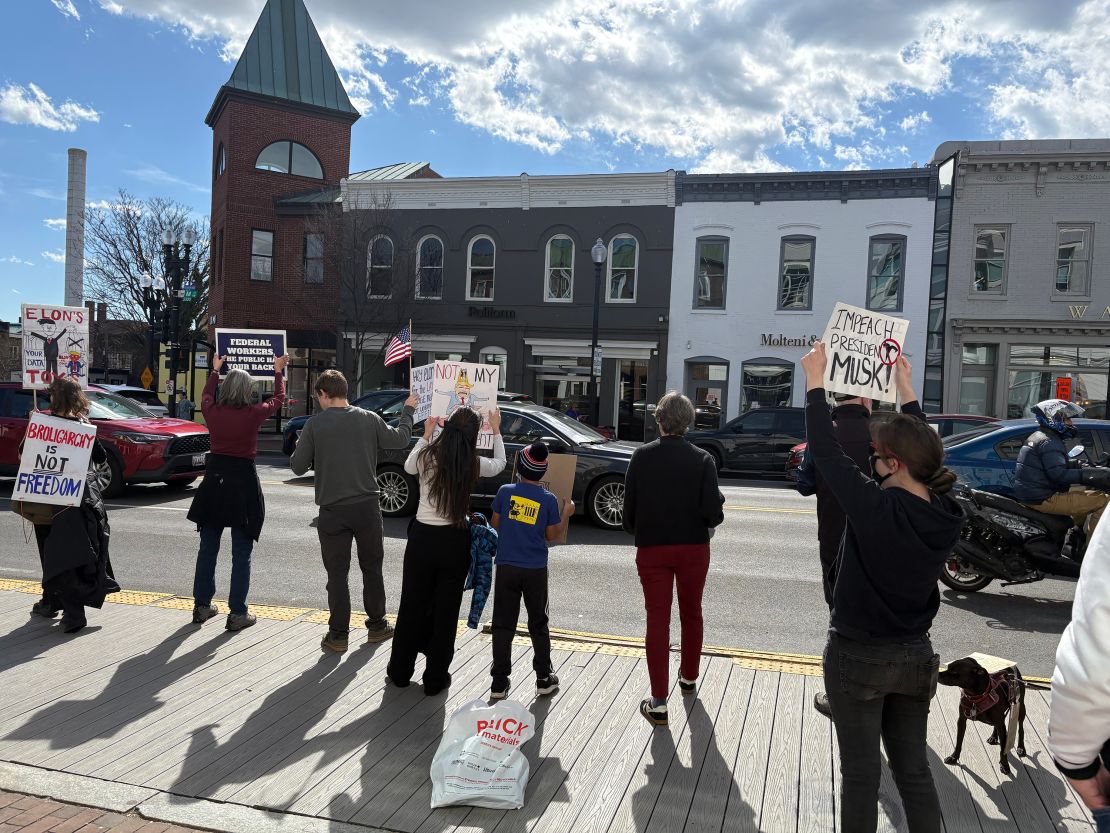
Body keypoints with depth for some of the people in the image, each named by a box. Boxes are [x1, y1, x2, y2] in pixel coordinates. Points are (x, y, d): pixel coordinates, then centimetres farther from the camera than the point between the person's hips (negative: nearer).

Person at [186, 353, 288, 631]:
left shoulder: (212, 411, -2)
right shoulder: (253, 414, -11)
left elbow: (206, 395, 24)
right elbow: (278, 398, 9)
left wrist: (215, 370, 38)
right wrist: (278, 371, 24)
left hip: (214, 480, 4)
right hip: (243, 482, -4)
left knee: (207, 548, 15)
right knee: (241, 553, 2)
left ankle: (202, 606, 24)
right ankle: (237, 614, 4)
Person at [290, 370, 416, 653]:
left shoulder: (315, 425, -7)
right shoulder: (369, 419, -1)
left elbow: (298, 466, -3)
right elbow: (400, 438, 12)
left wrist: (301, 447, 19)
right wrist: (408, 410, 28)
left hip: (332, 510, -2)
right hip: (367, 506, 2)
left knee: (337, 573, 6)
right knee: (372, 568, 16)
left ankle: (338, 635, 9)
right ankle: (376, 625, 26)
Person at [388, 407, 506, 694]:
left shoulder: (426, 456, -8)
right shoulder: (474, 464, -9)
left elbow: (408, 467, 17)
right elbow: (500, 463, 15)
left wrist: (427, 434, 22)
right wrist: (496, 431, 27)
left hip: (422, 537, 1)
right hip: (455, 541, -1)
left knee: (412, 604, 16)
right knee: (446, 609, 10)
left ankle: (400, 671, 29)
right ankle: (435, 678, 18)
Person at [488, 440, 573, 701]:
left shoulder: (506, 491, -5)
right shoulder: (548, 499, -6)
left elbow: (495, 524, 4)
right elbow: (552, 536, 1)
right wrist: (566, 513, 12)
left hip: (507, 567, 0)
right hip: (536, 571, 0)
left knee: (503, 624, 7)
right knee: (538, 624, 14)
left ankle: (499, 682, 9)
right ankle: (544, 679, 21)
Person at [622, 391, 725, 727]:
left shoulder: (641, 457, -8)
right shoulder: (702, 459, -10)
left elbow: (629, 507, -6)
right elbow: (712, 512, -15)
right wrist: (713, 518, 8)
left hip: (652, 548, 0)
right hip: (693, 548, 1)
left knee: (657, 620, 3)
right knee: (691, 614, 20)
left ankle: (658, 703, 3)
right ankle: (689, 679, 40)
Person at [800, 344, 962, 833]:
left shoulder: (876, 508, -24)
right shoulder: (946, 516, -6)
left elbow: (825, 452, -16)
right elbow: (925, 454, 10)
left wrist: (816, 382, -7)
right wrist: (907, 393, 18)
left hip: (858, 657, -6)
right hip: (914, 658, 6)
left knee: (861, 774, 7)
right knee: (913, 770, 18)